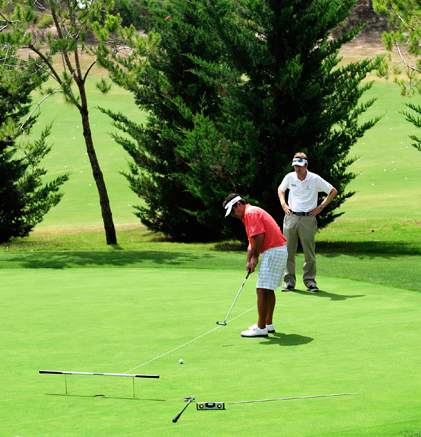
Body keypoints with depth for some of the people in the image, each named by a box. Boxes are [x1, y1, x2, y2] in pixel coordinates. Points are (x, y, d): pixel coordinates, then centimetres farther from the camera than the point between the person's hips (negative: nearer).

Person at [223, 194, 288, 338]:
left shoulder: (251, 213, -11)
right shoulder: (252, 213, 22)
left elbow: (259, 236, -20)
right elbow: (252, 243, 23)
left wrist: (255, 258, -9)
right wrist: (249, 261, 10)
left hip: (273, 252, -11)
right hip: (280, 250, 11)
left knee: (262, 290, -10)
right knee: (268, 290, 18)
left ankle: (261, 328, -10)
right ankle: (268, 324, 25)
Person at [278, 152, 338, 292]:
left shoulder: (315, 179, -4)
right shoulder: (289, 177, 4)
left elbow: (333, 191, 5)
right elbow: (280, 189, 26)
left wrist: (320, 207, 0)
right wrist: (283, 204, 10)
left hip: (308, 218, -2)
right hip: (291, 216, 2)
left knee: (309, 252, -2)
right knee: (288, 250, 1)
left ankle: (310, 280, 7)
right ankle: (289, 281, 7)